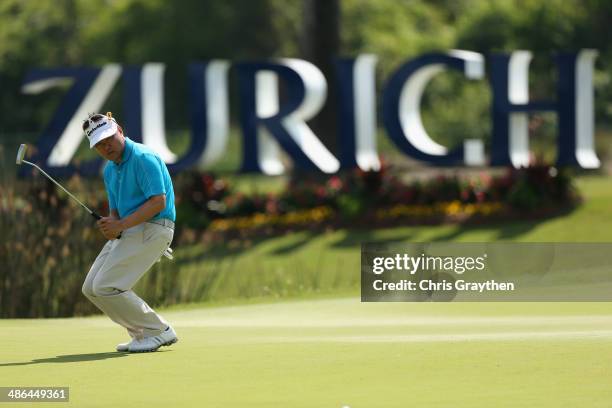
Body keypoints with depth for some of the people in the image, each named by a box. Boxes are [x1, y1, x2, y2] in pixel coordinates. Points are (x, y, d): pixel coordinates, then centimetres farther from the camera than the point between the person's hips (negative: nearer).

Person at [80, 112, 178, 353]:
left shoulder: (143, 158, -15)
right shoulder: (109, 170, 14)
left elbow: (158, 202, -22)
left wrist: (121, 224, -23)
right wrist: (110, 226, -5)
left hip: (151, 229, -10)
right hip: (127, 232, 10)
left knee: (106, 287, -16)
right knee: (91, 288, 7)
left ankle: (158, 331, -5)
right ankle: (142, 333, 13)